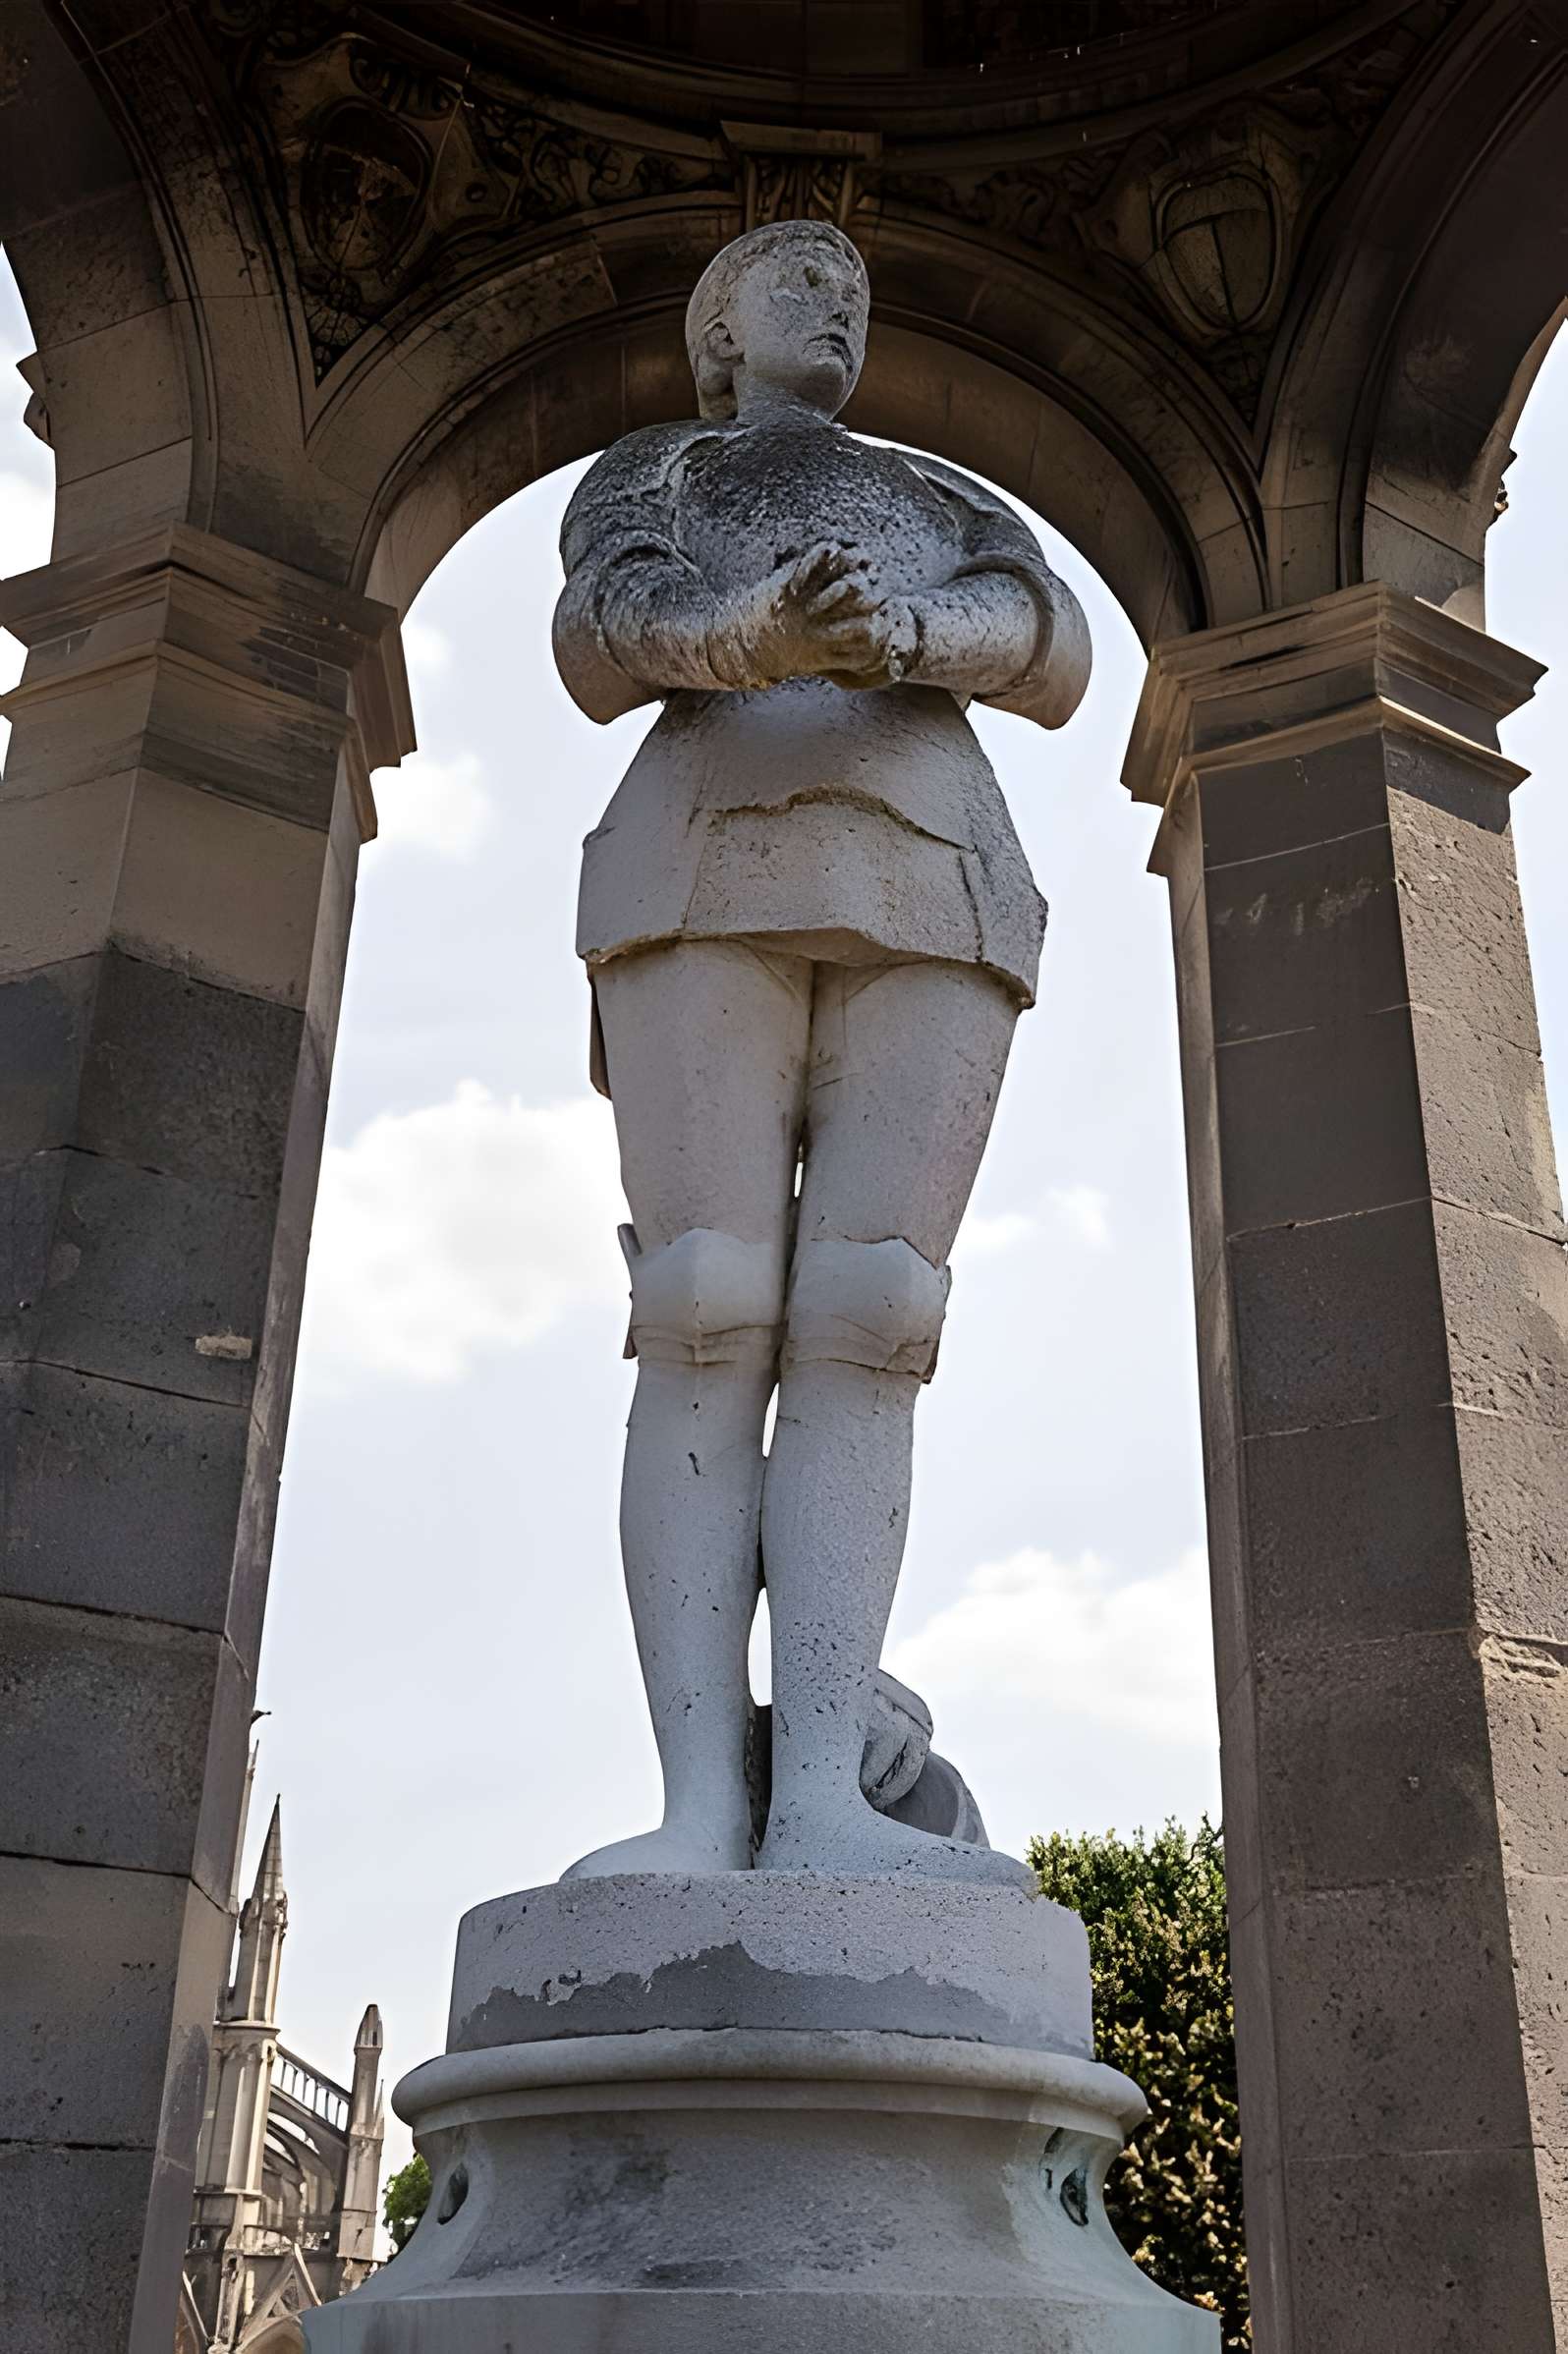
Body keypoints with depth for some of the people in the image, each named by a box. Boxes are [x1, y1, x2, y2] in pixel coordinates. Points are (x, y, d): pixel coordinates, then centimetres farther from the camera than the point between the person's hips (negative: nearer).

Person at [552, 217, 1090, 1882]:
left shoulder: (949, 502, 32)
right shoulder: (642, 473, 26)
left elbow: (1052, 647, 8)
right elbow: (607, 637, 2)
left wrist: (902, 631, -16)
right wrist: (767, 633, -21)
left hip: (933, 892, 2)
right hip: (712, 871, -2)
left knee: (860, 1334, -15)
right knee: (709, 1327, -16)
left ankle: (822, 1802, -24)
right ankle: (702, 1808, -22)